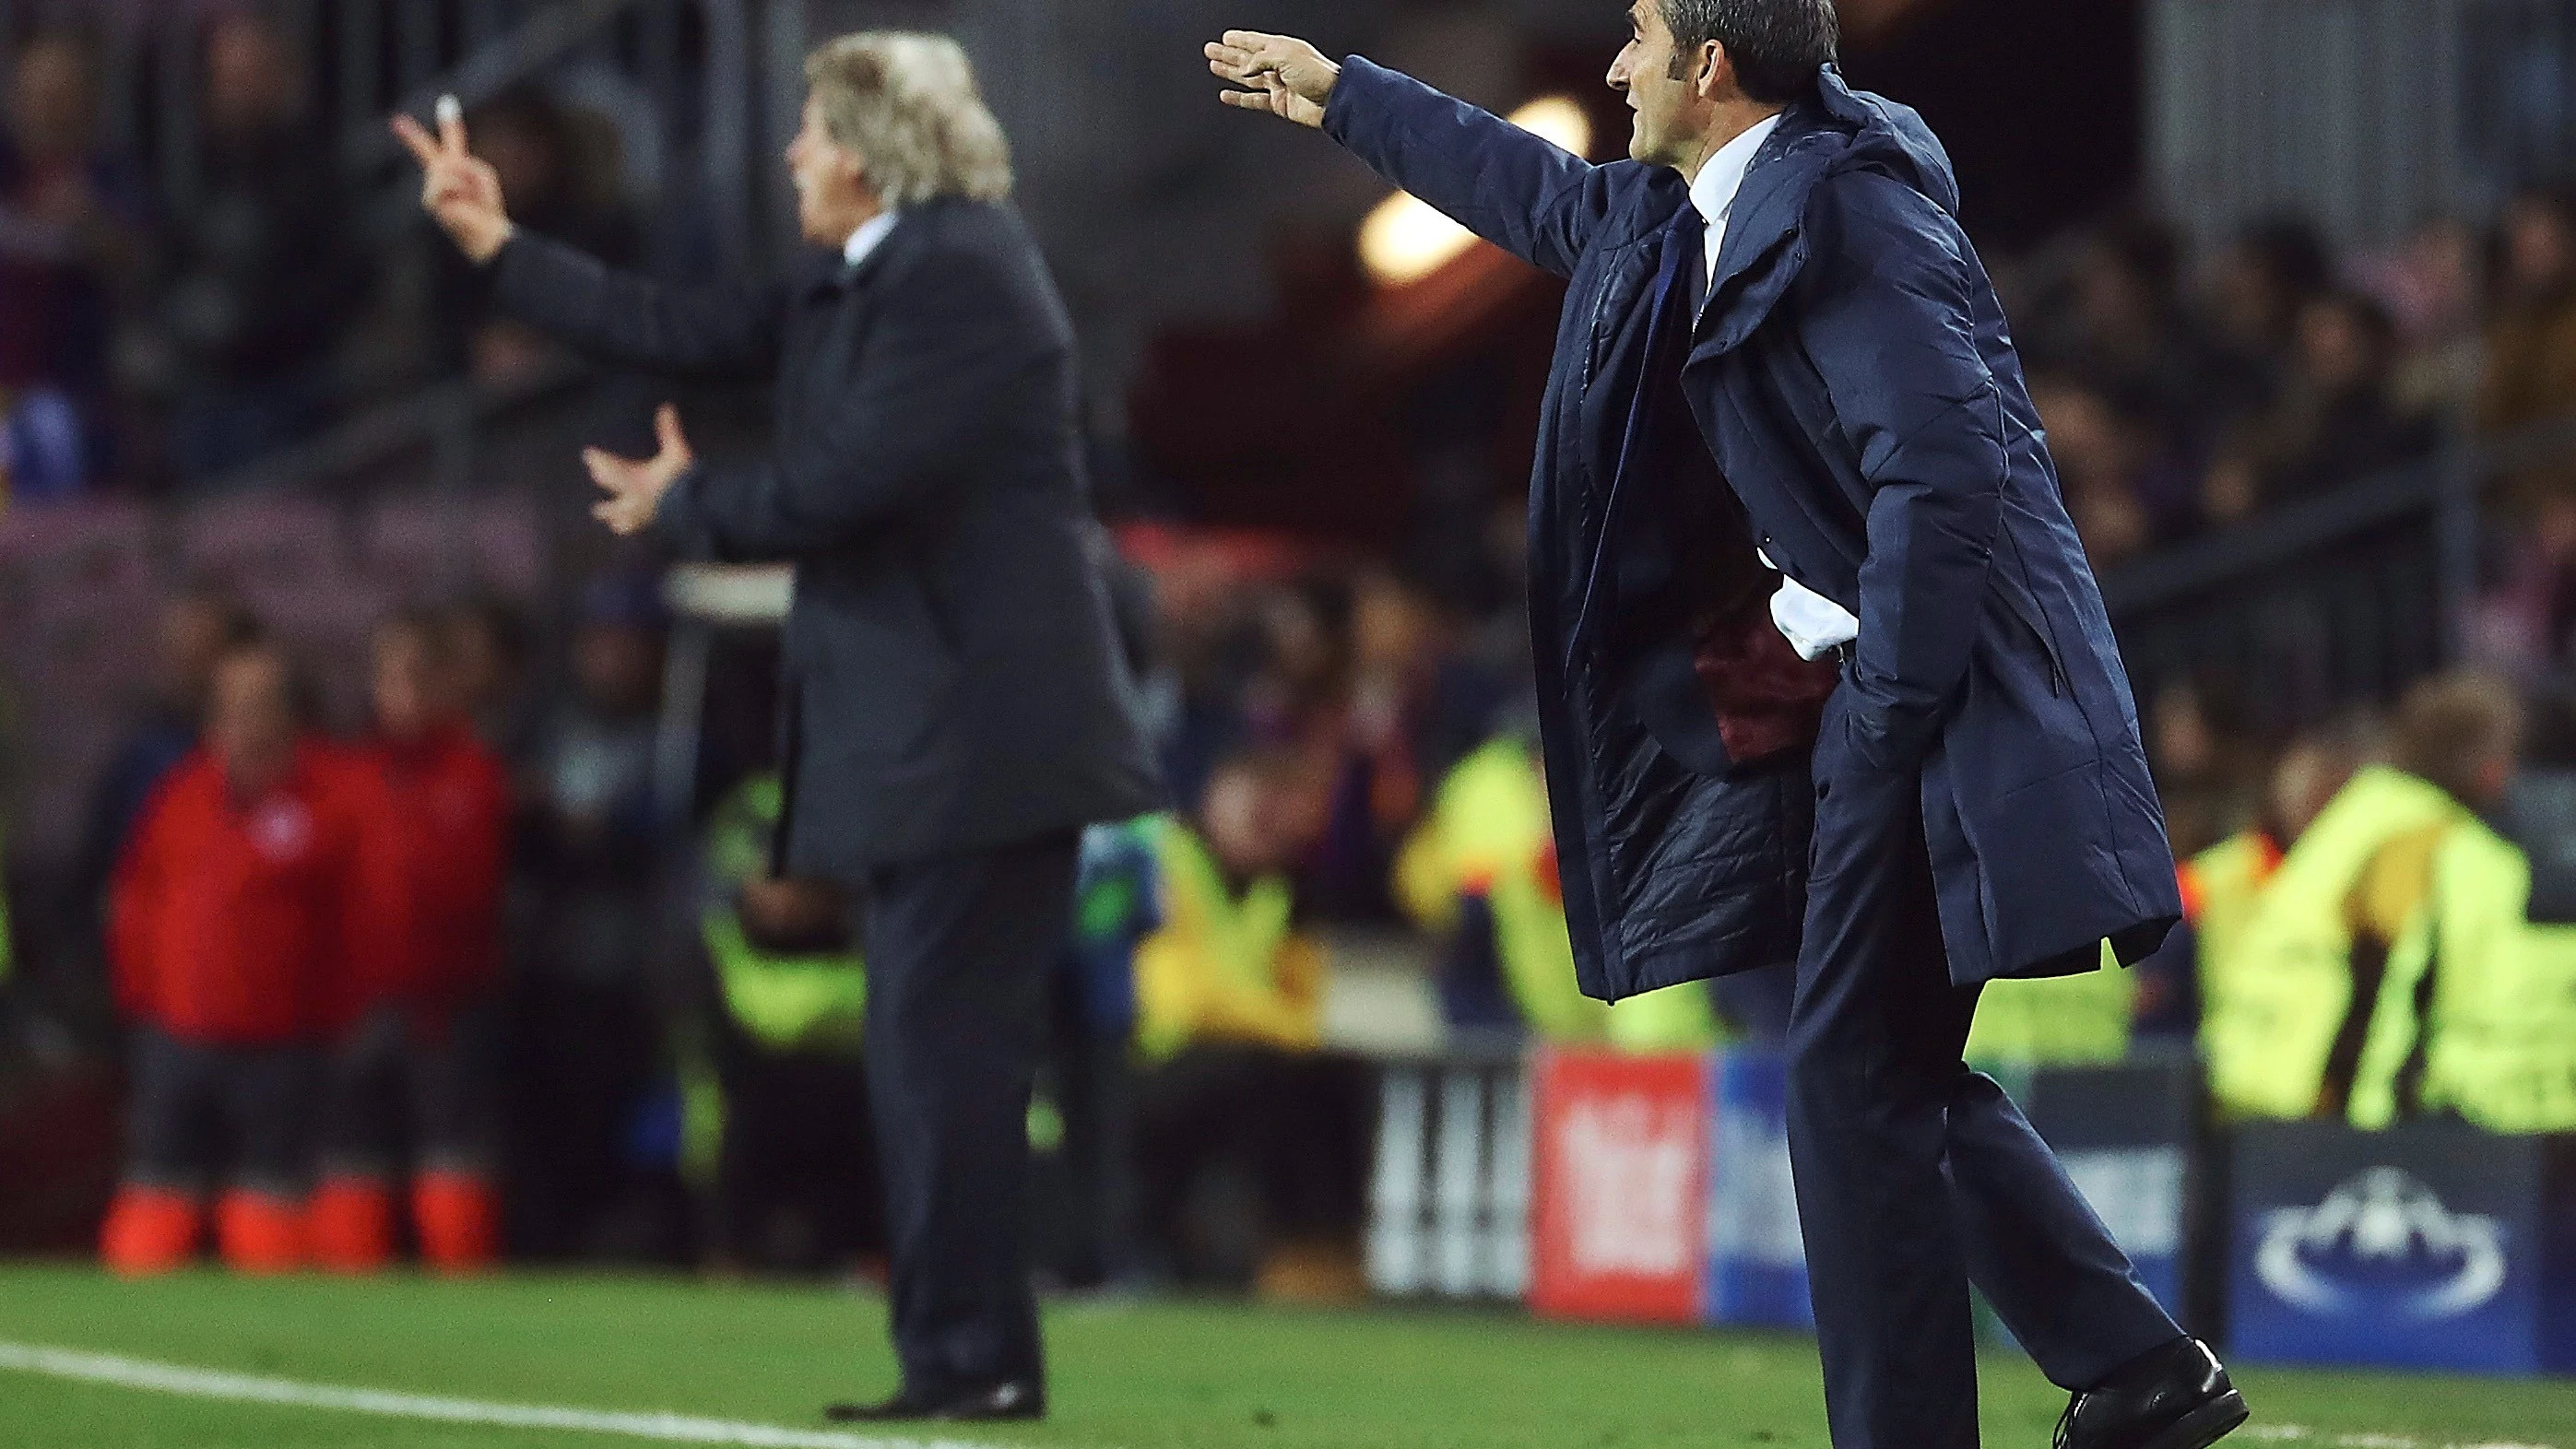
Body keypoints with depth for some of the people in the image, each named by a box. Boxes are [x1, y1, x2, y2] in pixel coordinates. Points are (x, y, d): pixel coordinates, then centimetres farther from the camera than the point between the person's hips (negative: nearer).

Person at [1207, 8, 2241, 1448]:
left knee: (1859, 1080, -9)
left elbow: (1943, 468, -23)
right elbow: (1546, 196, 33)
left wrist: (1885, 720, -20)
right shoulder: (1694, 211, 13)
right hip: (1854, 694, 10)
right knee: (1896, 1076, 11)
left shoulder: (1845, 206, -16)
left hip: (1933, 680, -10)